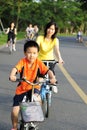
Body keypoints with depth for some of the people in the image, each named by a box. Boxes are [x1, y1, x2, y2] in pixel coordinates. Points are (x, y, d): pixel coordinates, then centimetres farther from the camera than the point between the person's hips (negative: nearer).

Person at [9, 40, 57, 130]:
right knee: (15, 110, -8)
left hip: (33, 87, 0)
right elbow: (15, 68, -30)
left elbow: (48, 71, -17)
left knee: (38, 99, -33)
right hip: (22, 88, 0)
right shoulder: (22, 61, -14)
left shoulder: (38, 63, -10)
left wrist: (52, 77, -37)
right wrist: (12, 75, -51)